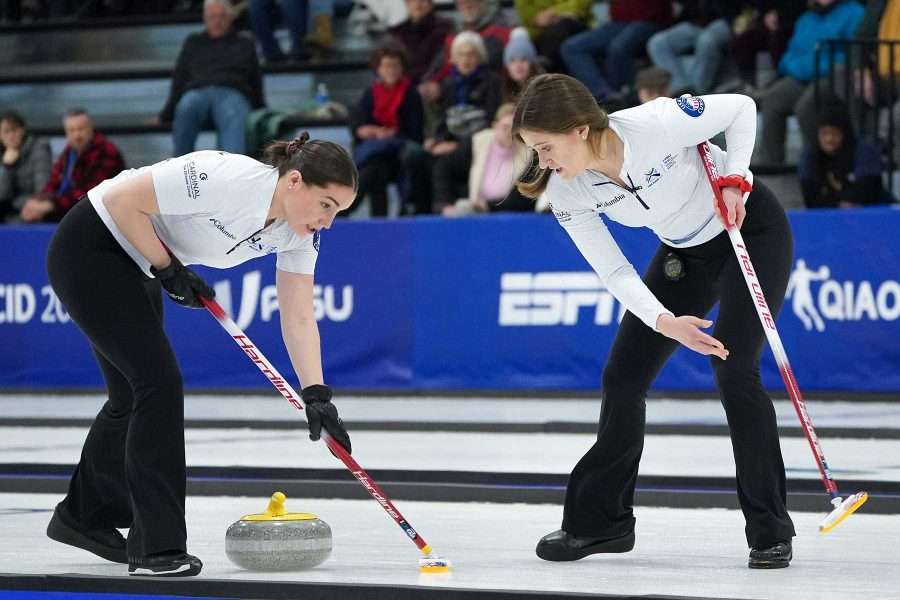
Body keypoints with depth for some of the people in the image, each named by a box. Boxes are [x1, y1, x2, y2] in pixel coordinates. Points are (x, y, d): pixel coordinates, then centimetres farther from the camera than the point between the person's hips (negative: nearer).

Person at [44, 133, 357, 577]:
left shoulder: (298, 232, -8)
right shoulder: (228, 180, -32)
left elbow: (299, 317, -5)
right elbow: (122, 199, -28)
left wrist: (316, 396, -16)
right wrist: (168, 269, -20)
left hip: (133, 265, 9)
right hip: (89, 250, -9)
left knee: (136, 394, 17)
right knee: (160, 382, -15)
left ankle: (83, 517, 38)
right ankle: (157, 547, -12)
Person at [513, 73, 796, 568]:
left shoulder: (656, 123, -33)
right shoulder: (566, 191, -18)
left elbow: (740, 108, -16)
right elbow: (615, 272, -15)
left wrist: (735, 180, -26)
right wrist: (665, 322, -29)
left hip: (751, 228, -6)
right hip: (684, 252, 6)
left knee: (732, 366, -19)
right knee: (623, 374, 1)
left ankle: (770, 531, -12)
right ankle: (602, 520, 16)